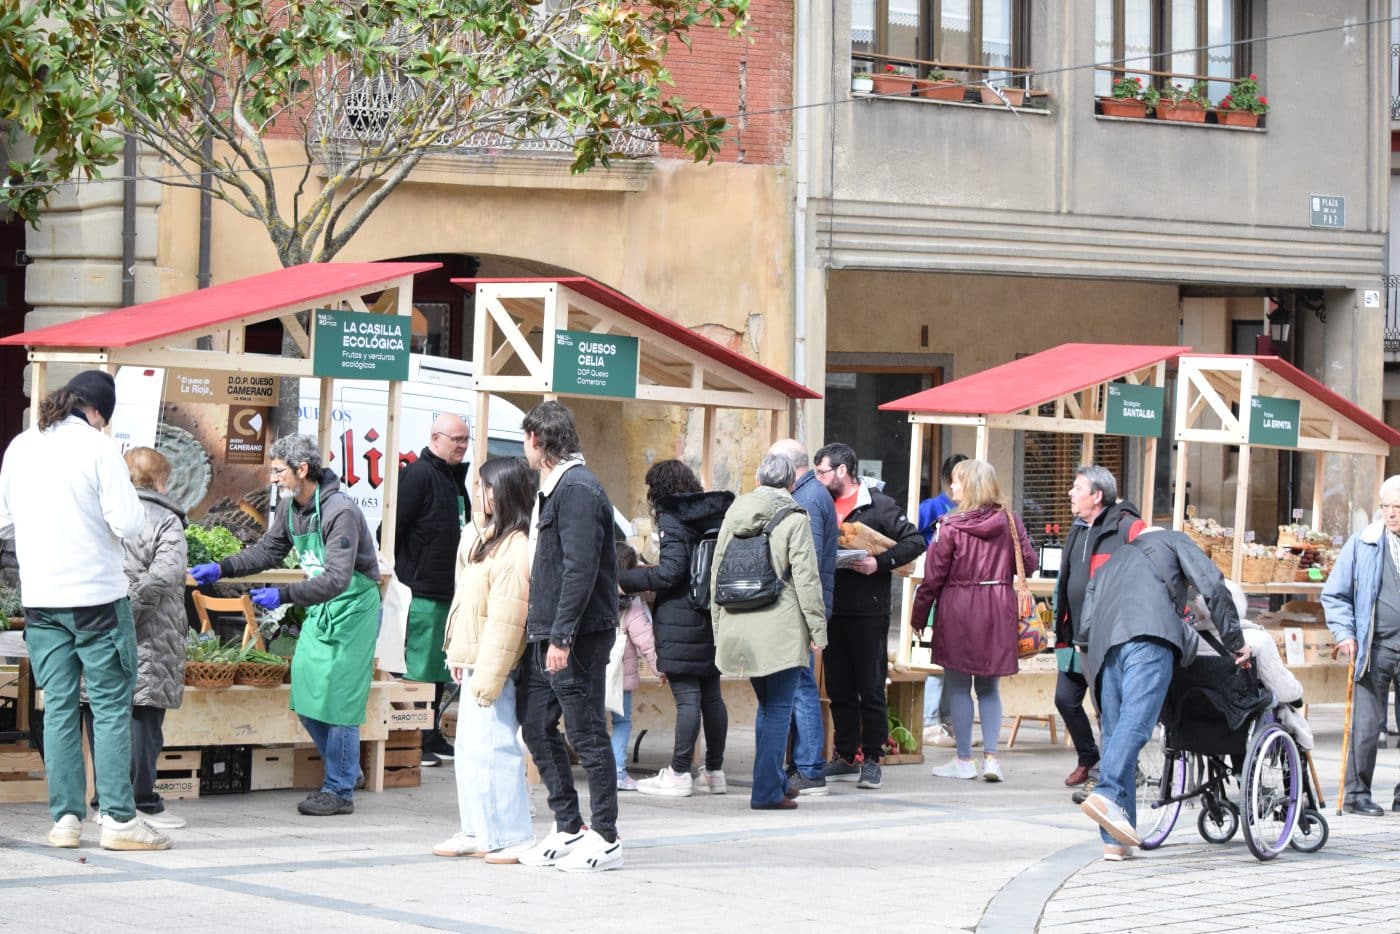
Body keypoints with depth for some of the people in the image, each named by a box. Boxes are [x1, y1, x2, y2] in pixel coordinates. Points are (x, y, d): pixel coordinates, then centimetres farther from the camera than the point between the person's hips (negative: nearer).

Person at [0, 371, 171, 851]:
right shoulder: (98, 447, -11)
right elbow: (128, 523, -14)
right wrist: (130, 504, 6)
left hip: (40, 597, 5)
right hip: (97, 595, -5)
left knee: (58, 707, 8)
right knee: (111, 706, 0)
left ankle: (65, 817, 7)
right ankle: (119, 818, -2)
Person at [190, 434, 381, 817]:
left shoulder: (340, 511, -25)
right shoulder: (290, 505, 2)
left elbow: (337, 579, -31)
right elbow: (269, 550, 15)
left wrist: (284, 595, -38)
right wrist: (222, 569, 2)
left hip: (352, 606, -9)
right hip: (319, 606, 9)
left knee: (338, 697, -6)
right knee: (306, 698, 8)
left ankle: (340, 792, 4)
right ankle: (347, 768, 25)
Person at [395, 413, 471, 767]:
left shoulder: (455, 476, 17)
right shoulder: (418, 475, -12)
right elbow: (394, 526, -17)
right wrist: (402, 575, -15)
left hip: (448, 590, 9)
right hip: (423, 590, -9)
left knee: (439, 669, 13)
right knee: (420, 668, -6)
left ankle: (432, 737, 20)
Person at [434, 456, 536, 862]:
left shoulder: (515, 549, -18)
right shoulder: (487, 539, 14)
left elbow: (506, 621, -22)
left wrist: (489, 676, -23)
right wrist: (459, 655, 18)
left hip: (494, 667, -10)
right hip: (476, 665, 11)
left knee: (490, 749, -9)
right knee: (469, 749, 14)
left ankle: (513, 837, -3)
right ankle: (478, 832, 21)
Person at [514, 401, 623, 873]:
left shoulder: (578, 489, -14)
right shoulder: (551, 488, 17)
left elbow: (580, 569, -21)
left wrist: (562, 637, -23)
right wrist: (542, 631, 16)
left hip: (577, 636, -10)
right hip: (546, 634, 10)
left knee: (586, 733, -4)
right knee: (536, 727, 11)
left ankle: (605, 839, 3)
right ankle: (568, 829, 19)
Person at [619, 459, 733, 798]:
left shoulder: (672, 519, -11)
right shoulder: (716, 514, 12)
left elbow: (670, 573, -18)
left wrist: (625, 579, -8)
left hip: (681, 620, -8)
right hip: (714, 618, 8)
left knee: (686, 698, -7)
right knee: (712, 696, 12)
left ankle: (679, 774, -4)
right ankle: (715, 771, 17)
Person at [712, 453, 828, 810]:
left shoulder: (734, 513, 11)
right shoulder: (794, 519, -6)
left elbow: (717, 573, 15)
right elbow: (806, 578, -9)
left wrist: (719, 627, 21)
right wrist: (818, 629, -4)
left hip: (739, 628, 6)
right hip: (780, 628, -6)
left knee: (766, 705, 18)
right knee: (778, 708, 0)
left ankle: (774, 781, 26)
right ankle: (767, 790, -2)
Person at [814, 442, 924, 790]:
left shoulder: (877, 506, -5)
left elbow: (915, 541, -8)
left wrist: (880, 563, -18)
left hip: (868, 613, -6)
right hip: (833, 611, 6)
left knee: (871, 688, -1)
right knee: (838, 688, 10)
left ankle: (871, 760, 5)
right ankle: (845, 758, 18)